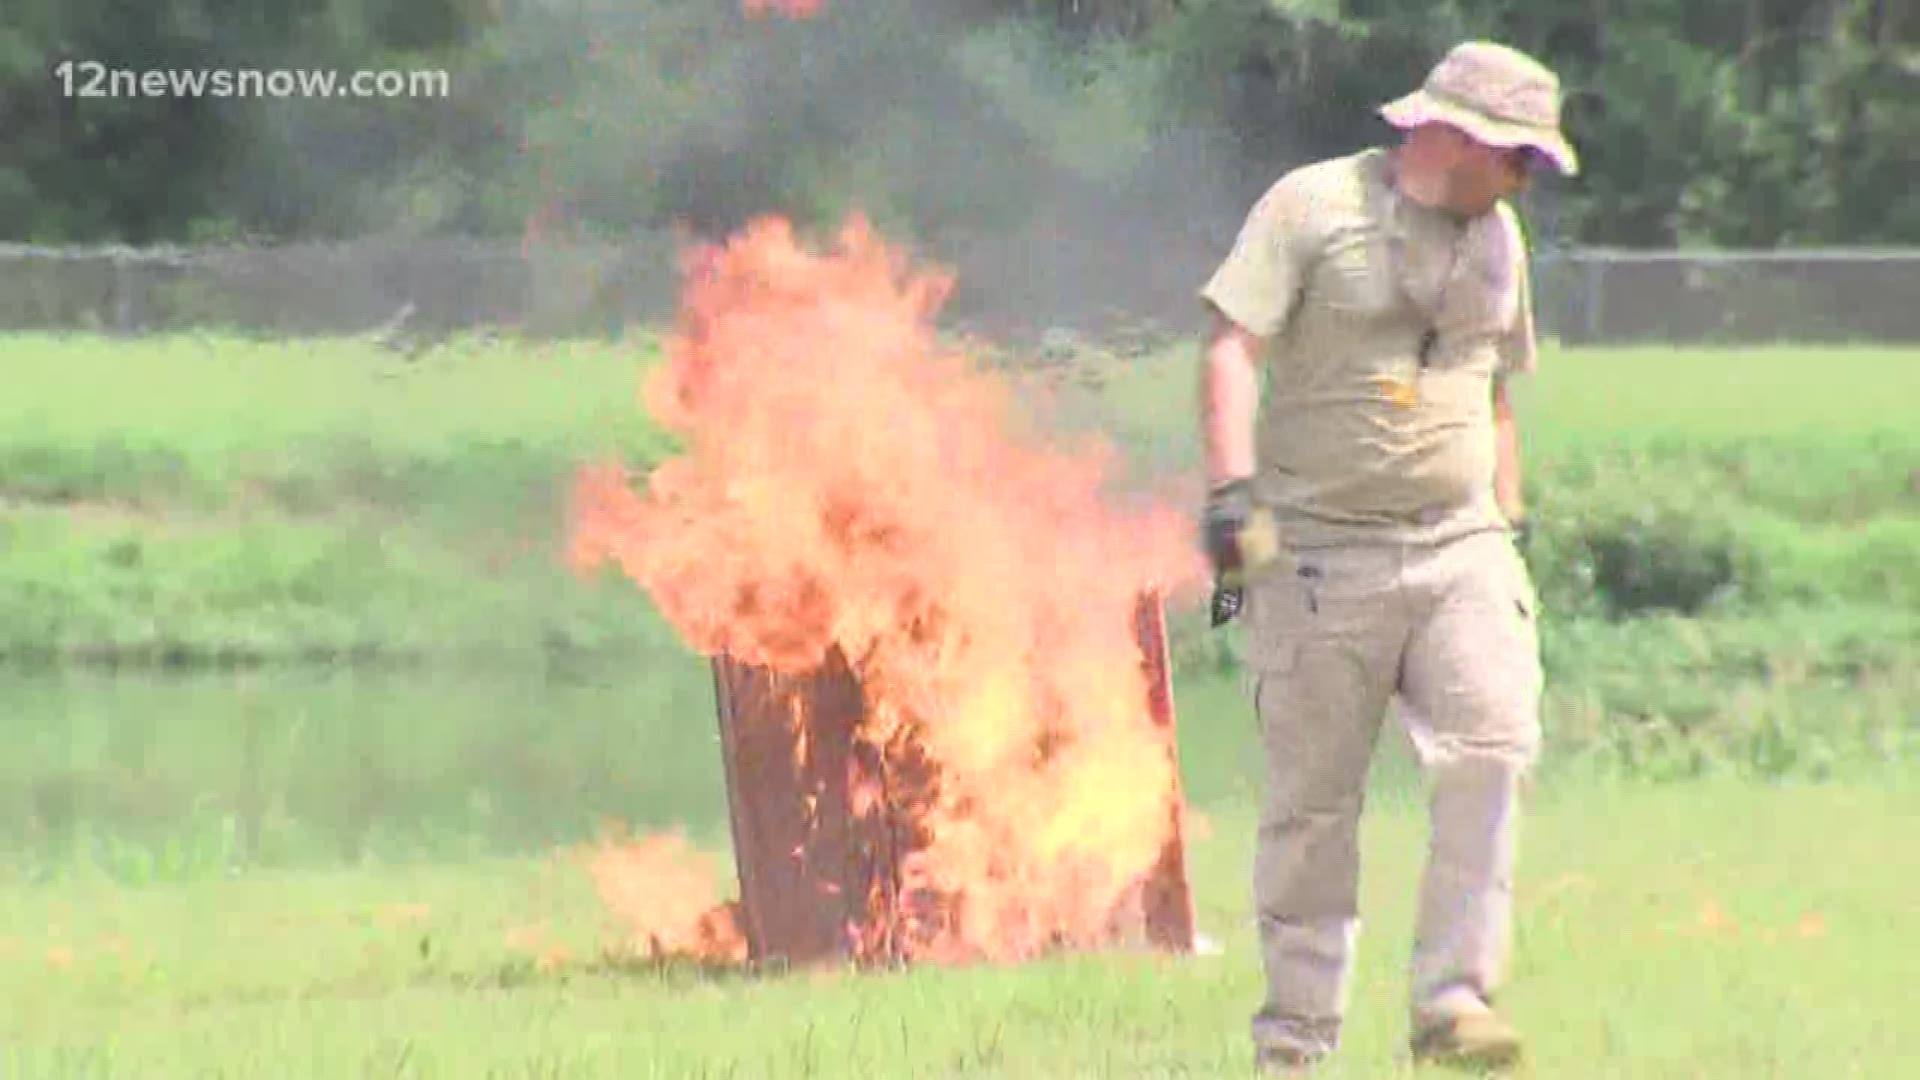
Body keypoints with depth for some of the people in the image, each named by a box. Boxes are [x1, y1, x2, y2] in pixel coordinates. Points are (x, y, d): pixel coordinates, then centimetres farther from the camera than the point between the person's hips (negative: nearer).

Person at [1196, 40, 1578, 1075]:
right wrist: (1233, 492, -24)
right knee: (1313, 803, -1)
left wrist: (1508, 526, 24)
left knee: (1492, 750, -16)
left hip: (1458, 548, 5)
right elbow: (1234, 346, -12)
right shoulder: (1313, 206, -4)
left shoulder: (1497, 235, 15)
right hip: (1318, 553, -5)